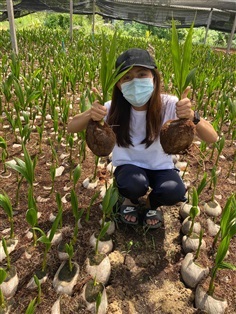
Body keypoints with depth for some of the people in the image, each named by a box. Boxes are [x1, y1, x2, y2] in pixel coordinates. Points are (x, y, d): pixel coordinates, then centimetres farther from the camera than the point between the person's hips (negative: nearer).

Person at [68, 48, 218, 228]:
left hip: (161, 167, 1)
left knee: (174, 192, -29)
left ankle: (153, 203, 9)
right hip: (129, 165, 0)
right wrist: (90, 115, -40)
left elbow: (212, 138, -24)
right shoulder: (115, 108, -19)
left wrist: (192, 117, -46)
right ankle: (131, 200, 7)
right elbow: (71, 128, -17)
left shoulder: (169, 105, -21)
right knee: (134, 184, -33)